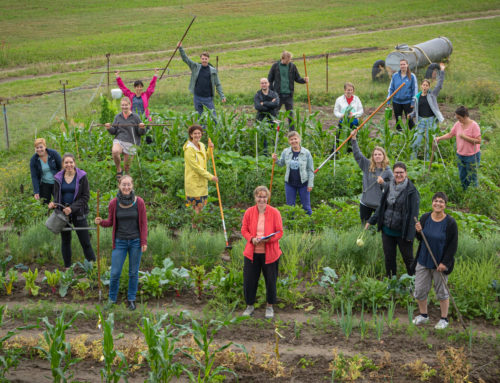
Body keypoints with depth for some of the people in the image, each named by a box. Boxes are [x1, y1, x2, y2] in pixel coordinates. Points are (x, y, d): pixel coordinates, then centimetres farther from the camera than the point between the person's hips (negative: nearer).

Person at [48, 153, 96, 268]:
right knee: (65, 241, 11)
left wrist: (72, 208, -19)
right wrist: (54, 204, -13)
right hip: (63, 213, 3)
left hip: (78, 213, -3)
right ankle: (67, 268, 22)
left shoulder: (82, 177, -6)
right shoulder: (58, 178, 3)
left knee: (85, 242, -4)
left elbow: (86, 197, -9)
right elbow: (56, 196, 10)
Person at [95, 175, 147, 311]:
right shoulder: (113, 203, -5)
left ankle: (131, 299, 24)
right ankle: (112, 299, 18)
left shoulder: (139, 202, -7)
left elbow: (143, 223, -1)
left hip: (135, 242, 0)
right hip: (120, 242, 0)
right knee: (115, 273, -1)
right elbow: (110, 222, 6)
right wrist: (101, 222, -16)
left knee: (133, 273, 9)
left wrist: (144, 242, -6)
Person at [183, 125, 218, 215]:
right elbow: (195, 166, -19)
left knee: (201, 205, 11)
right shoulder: (189, 149, -16)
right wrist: (210, 177, -18)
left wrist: (210, 149, 7)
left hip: (202, 180, 8)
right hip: (193, 181, -8)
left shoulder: (201, 145, 9)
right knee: (196, 206, -7)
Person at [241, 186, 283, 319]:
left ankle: (270, 307, 24)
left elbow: (280, 232, -4)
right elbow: (244, 230, 5)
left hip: (270, 253, -2)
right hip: (252, 253, 2)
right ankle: (250, 306, 25)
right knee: (249, 280, 6)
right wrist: (251, 239, -15)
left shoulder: (274, 213, -6)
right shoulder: (249, 212, 0)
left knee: (270, 281, 6)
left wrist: (269, 239, -22)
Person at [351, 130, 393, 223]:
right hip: (365, 204, 3)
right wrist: (354, 138, -7)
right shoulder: (367, 165, 2)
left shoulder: (387, 171, -4)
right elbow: (357, 155, -1)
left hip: (380, 205, -2)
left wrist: (383, 183, -20)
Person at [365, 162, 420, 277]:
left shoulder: (411, 190, -12)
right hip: (387, 230, 5)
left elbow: (413, 213, -13)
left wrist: (410, 234, -16)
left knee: (408, 258, 3)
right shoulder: (389, 187, 5)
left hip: (402, 232, -5)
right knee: (389, 258, 14)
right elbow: (381, 206, 17)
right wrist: (371, 221, 14)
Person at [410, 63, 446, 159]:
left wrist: (442, 71, -10)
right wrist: (411, 115, -3)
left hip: (431, 120, -1)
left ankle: (427, 160, 16)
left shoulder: (432, 94, 1)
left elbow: (439, 84, -6)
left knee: (429, 142, 4)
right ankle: (413, 160, 4)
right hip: (421, 121, 1)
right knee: (416, 142, -6)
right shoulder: (417, 97, 7)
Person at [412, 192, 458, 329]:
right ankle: (423, 315, 30)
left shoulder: (450, 223, -14)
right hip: (423, 261, 4)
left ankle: (444, 319, 24)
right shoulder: (425, 218, -2)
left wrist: (445, 263, -15)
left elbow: (453, 245, -11)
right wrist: (419, 232, -15)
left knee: (442, 292, 9)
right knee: (419, 290, 9)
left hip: (440, 263, -4)